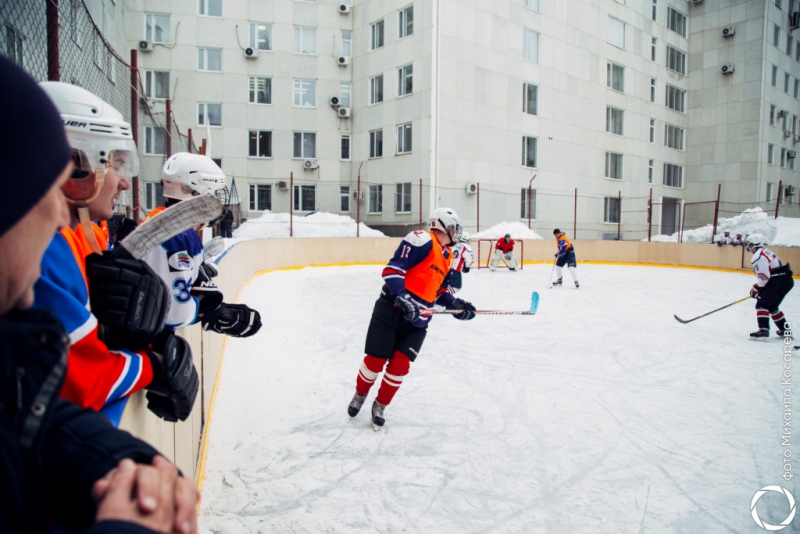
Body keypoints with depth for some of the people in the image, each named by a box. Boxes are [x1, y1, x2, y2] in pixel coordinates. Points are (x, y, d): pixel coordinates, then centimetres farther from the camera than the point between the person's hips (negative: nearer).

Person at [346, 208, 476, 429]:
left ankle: (380, 405, 21)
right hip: (391, 309, -6)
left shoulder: (448, 257, 14)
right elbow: (393, 268, -20)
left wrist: (455, 304, 5)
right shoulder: (422, 240, -14)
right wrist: (403, 297, -29)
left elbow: (441, 288, 21)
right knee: (376, 359, 2)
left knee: (400, 365, 1)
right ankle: (360, 395, 29)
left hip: (418, 320, 7)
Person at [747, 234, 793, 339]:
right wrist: (757, 287, 18)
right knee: (772, 306, 22)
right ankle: (785, 330, 28)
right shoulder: (766, 252, 21)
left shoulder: (757, 256, -12)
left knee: (761, 304, -8)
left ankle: (763, 330, -19)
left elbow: (764, 276, -18)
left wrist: (756, 288, -6)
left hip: (778, 282, -10)